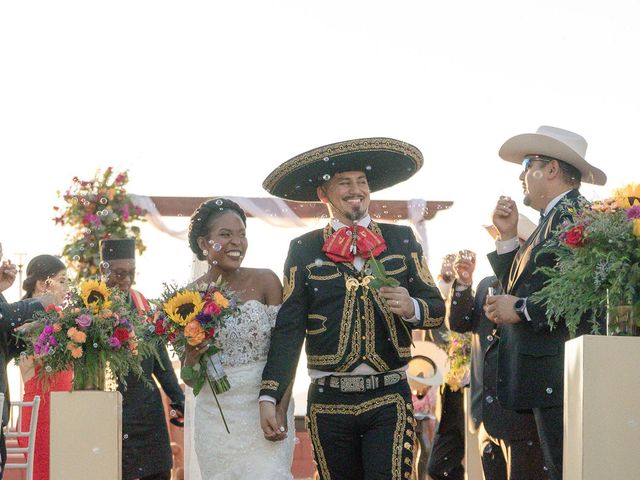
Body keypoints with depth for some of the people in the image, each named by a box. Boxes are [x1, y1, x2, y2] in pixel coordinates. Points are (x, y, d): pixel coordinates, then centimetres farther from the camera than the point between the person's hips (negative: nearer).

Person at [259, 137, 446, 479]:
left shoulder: (402, 240, 8)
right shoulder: (303, 250, 5)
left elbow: (437, 309, 10)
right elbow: (288, 329, 2)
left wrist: (412, 307, -13)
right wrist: (269, 397, -6)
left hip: (390, 400, 0)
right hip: (328, 401, 1)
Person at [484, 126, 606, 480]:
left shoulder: (573, 215, -10)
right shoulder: (551, 219, 21)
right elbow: (519, 289, 19)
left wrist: (521, 309, -14)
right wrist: (508, 236, 12)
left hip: (562, 379, -10)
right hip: (548, 380, 10)